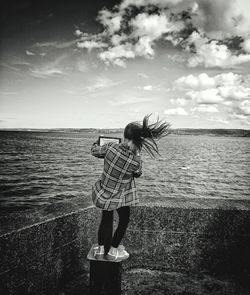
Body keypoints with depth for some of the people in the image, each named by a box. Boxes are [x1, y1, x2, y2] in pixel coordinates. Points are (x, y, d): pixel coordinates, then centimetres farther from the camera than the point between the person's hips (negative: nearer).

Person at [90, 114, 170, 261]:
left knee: (106, 219, 26)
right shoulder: (136, 161, -26)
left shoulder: (110, 147, -21)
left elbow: (95, 151, 1)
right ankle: (112, 251, 32)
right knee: (124, 220, 23)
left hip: (102, 192, 4)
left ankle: (101, 249, 35)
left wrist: (96, 144, 24)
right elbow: (138, 174, -2)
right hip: (118, 197, -4)